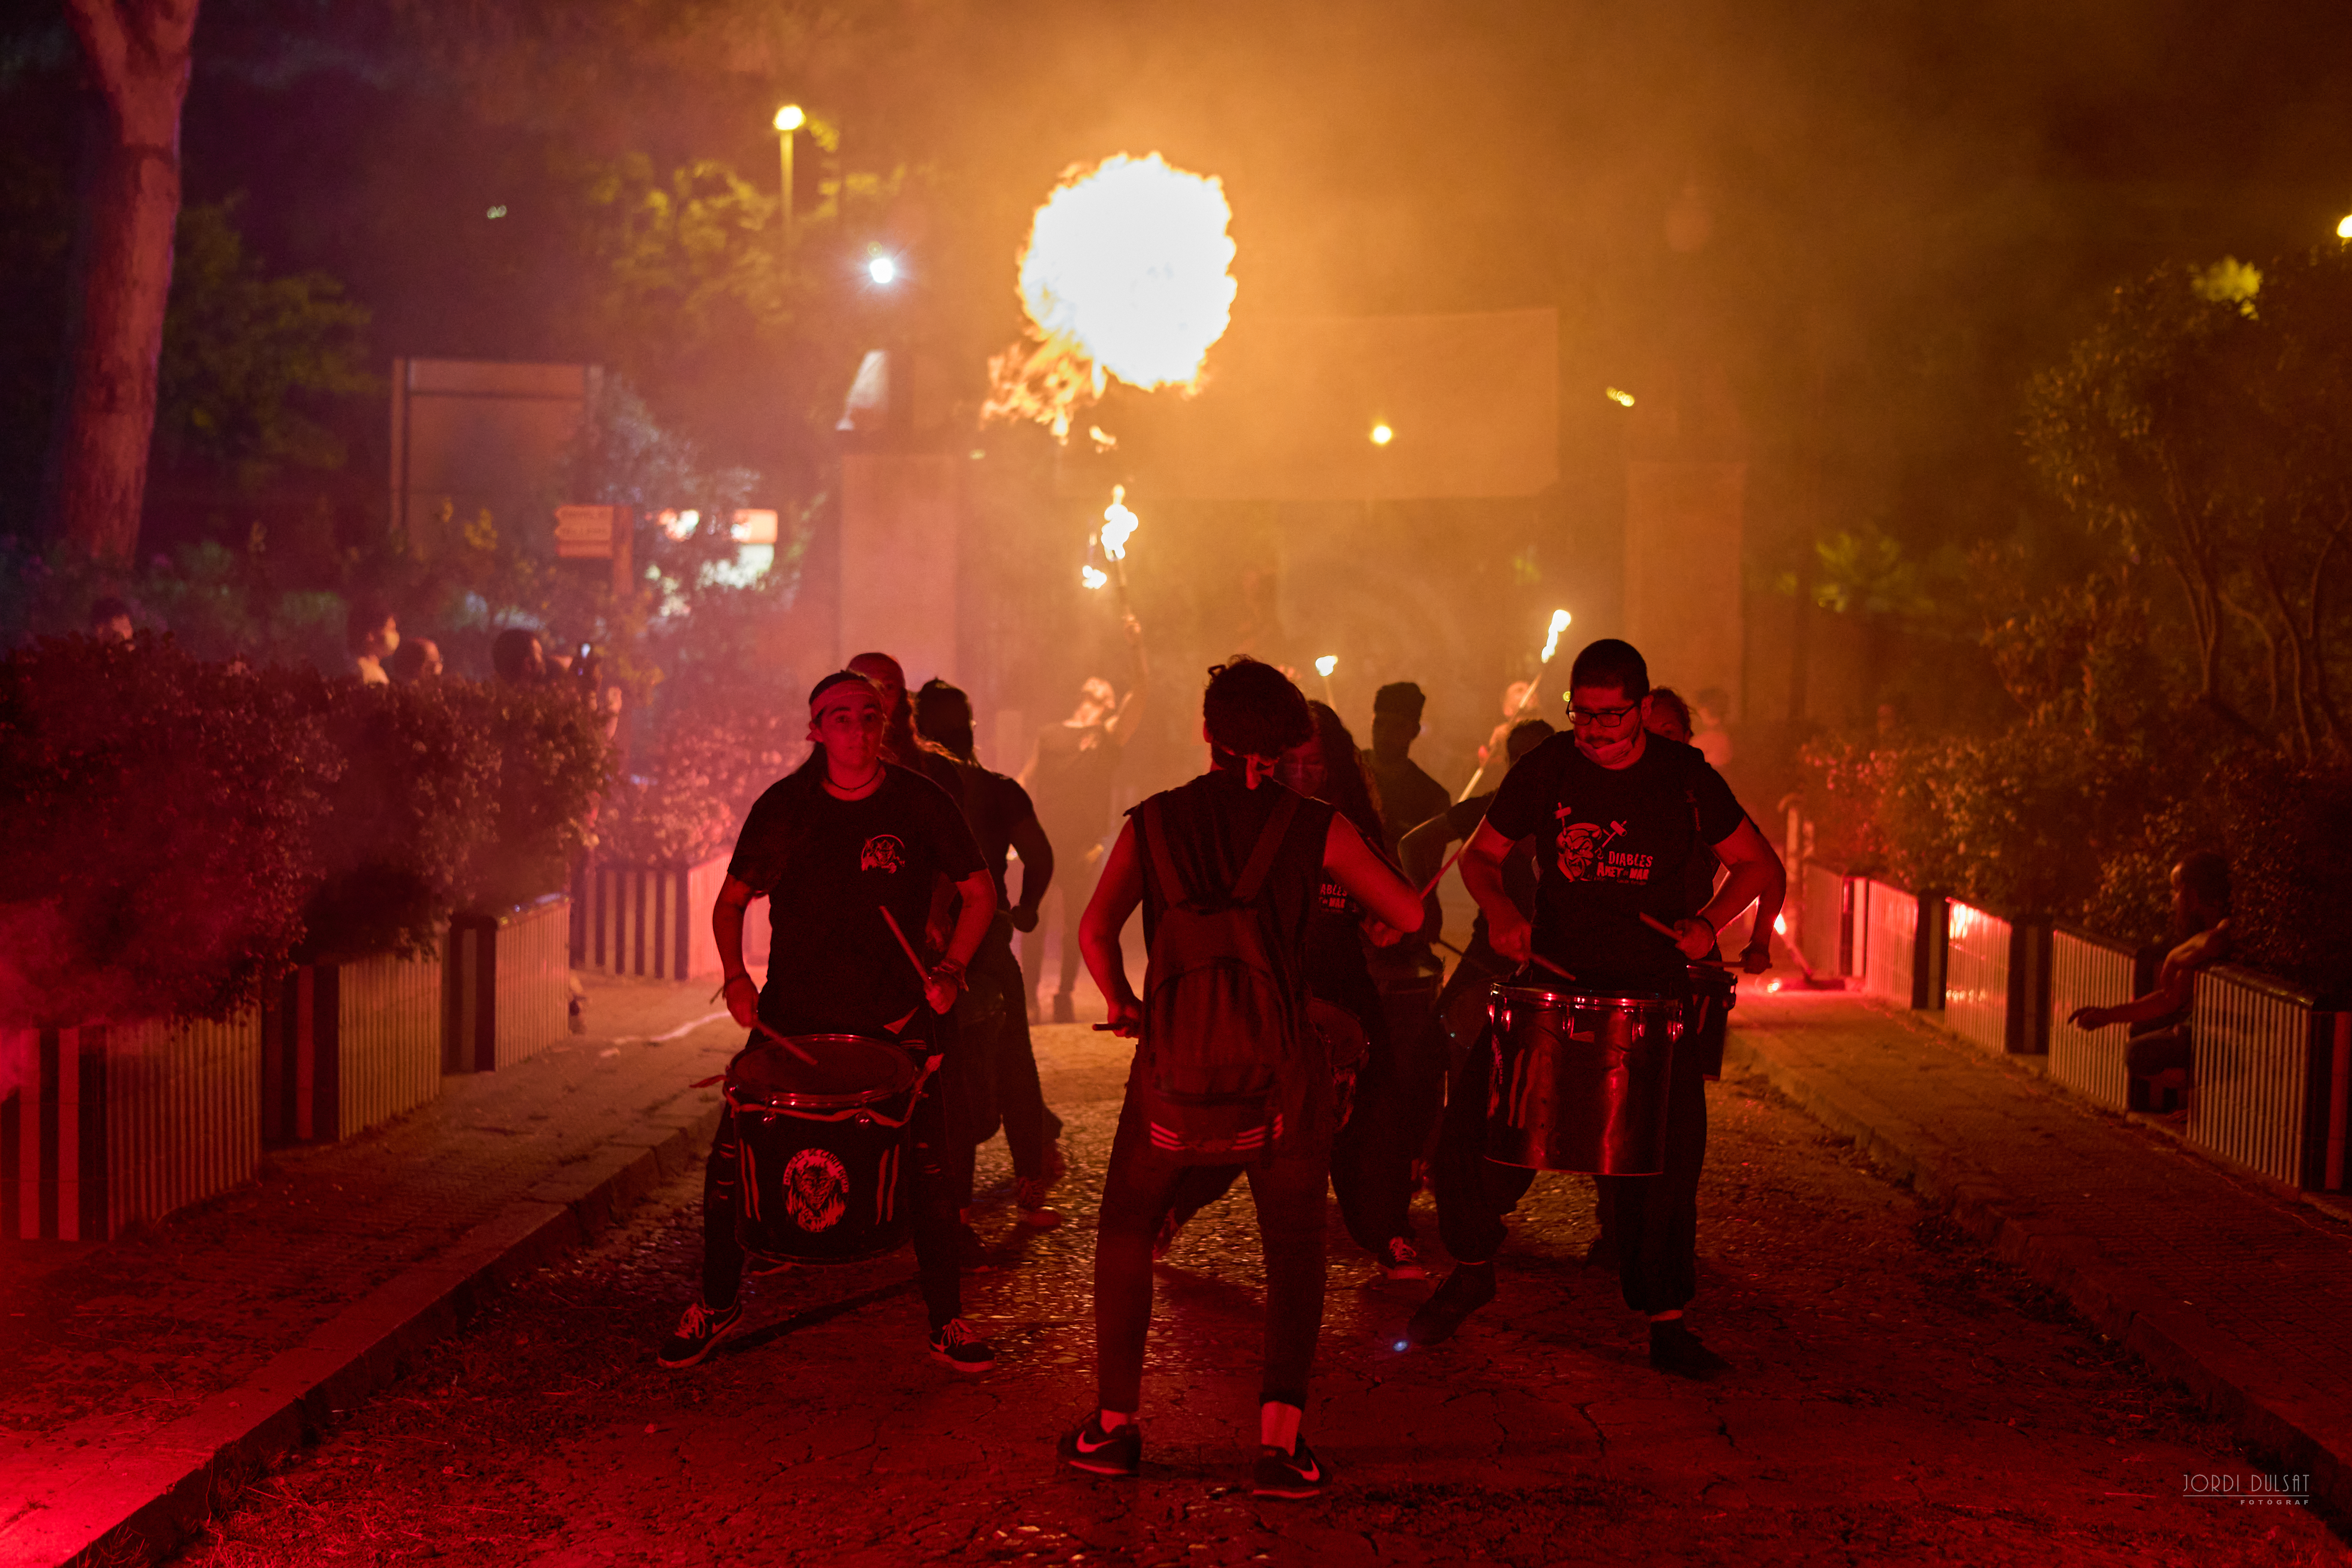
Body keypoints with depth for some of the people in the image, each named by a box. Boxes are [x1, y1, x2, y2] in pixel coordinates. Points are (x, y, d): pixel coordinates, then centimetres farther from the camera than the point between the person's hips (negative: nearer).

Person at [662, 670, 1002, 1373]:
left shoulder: (918, 802, -4)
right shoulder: (783, 806, 0)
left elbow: (979, 892, 6)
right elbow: (732, 900, 10)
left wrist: (951, 971, -8)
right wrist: (736, 978, -5)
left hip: (892, 1018, -1)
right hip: (791, 1013, 1)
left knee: (928, 1168, -5)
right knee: (729, 1158, -4)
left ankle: (948, 1321, 13)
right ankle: (717, 1301, 19)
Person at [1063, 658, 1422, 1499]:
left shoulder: (1153, 821, 3)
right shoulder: (1315, 826, 0)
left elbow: (1096, 930, -4)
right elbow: (1410, 914, 2)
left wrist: (1122, 1004, 12)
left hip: (1176, 1059, 1)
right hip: (1281, 1065, -1)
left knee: (1126, 1228, 19)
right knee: (1293, 1246, 11)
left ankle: (1114, 1425, 18)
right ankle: (1280, 1437, -1)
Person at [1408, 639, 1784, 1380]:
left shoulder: (1684, 778, -4)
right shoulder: (1545, 769, -2)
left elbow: (1761, 866, 5)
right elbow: (1481, 855, 10)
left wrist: (1707, 921, -13)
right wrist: (1500, 911, -11)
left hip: (1654, 988, -1)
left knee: (1670, 1147, -7)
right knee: (1474, 1111, -11)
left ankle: (1666, 1320, 7)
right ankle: (1473, 1268, 13)